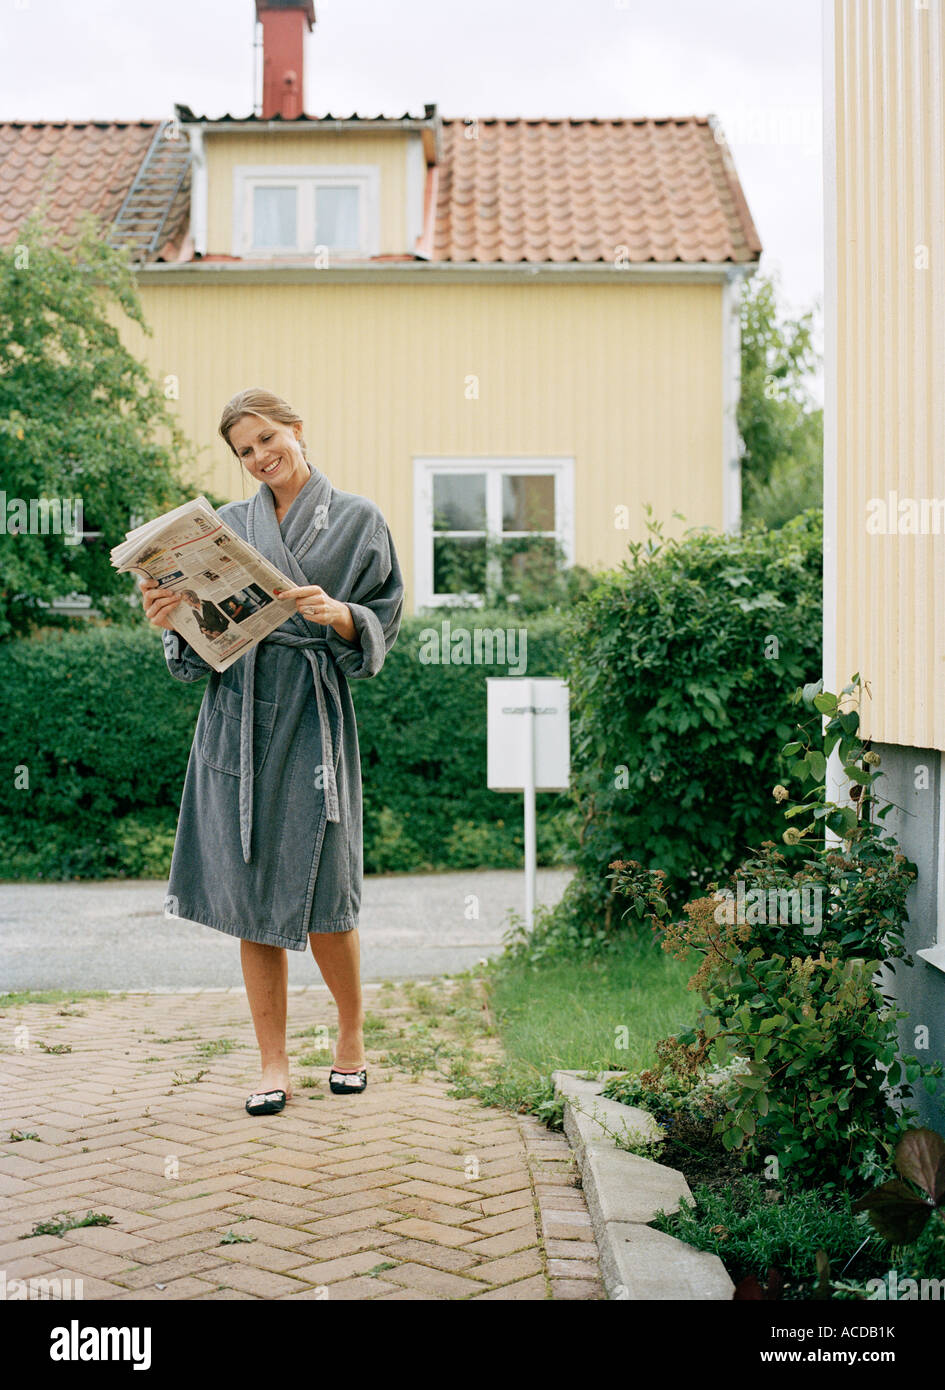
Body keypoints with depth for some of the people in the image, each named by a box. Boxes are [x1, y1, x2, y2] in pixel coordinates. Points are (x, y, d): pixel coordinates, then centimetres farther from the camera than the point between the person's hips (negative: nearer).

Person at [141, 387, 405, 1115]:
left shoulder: (357, 521, 6)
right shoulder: (229, 524, 14)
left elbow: (383, 624, 2)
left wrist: (336, 613, -18)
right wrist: (173, 618, -10)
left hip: (312, 717, -3)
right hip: (238, 718, 3)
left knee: (319, 894, -4)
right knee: (251, 891, 2)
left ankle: (352, 1034, 22)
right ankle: (274, 1066, 12)